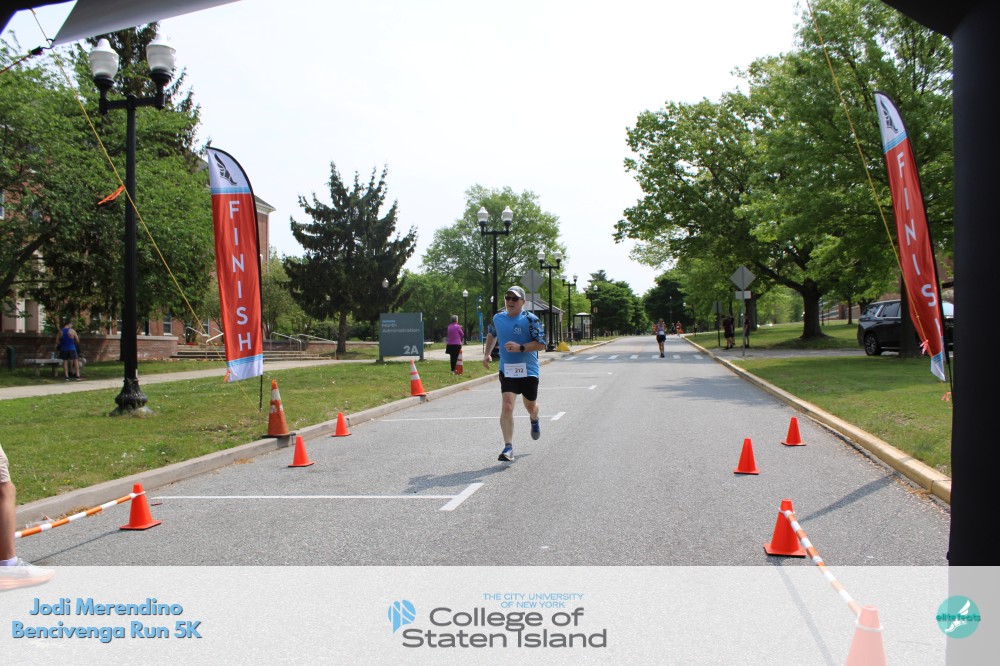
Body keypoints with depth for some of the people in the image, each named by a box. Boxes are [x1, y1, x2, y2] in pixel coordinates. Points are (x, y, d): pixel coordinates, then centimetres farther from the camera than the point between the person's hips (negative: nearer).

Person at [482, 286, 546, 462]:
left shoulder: (531, 320, -11)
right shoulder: (497, 318, 4)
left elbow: (541, 344, -15)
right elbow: (491, 334, 26)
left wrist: (520, 347, -27)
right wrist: (487, 354, 17)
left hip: (529, 370, -2)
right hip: (507, 371, 2)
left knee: (530, 406, 17)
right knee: (506, 407, -15)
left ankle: (534, 420, 56)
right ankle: (508, 447, -13)